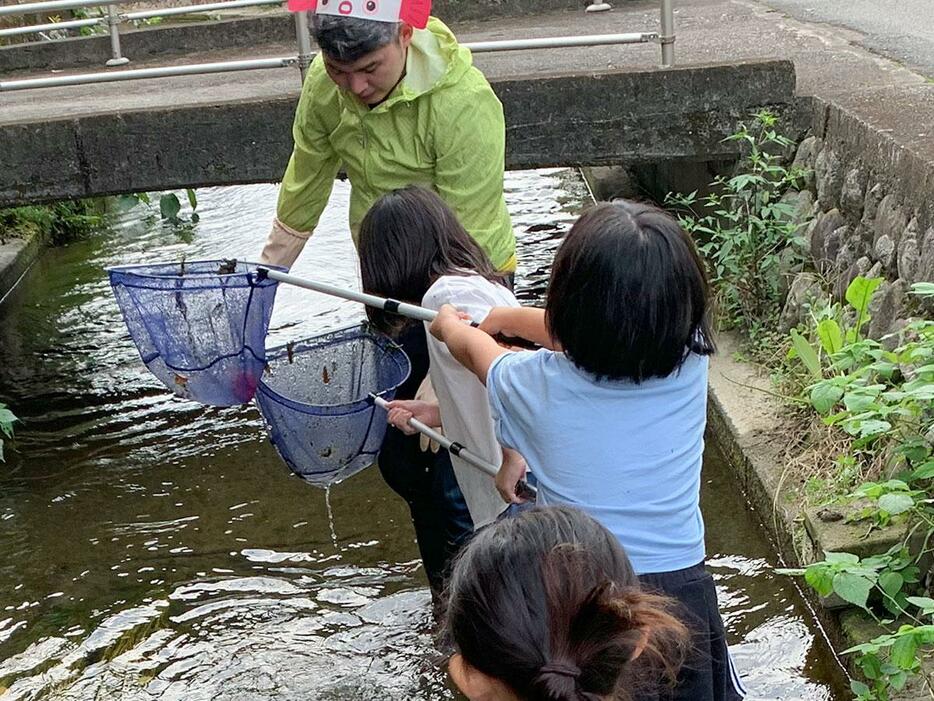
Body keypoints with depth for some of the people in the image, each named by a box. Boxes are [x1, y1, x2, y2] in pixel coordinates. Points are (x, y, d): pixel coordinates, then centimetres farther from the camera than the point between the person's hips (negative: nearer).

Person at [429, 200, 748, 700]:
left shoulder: (539, 385, -18)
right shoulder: (690, 361, -12)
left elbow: (474, 349, 7)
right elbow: (601, 332, 8)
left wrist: (451, 323, 31)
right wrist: (502, 316, 24)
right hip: (681, 588, 2)